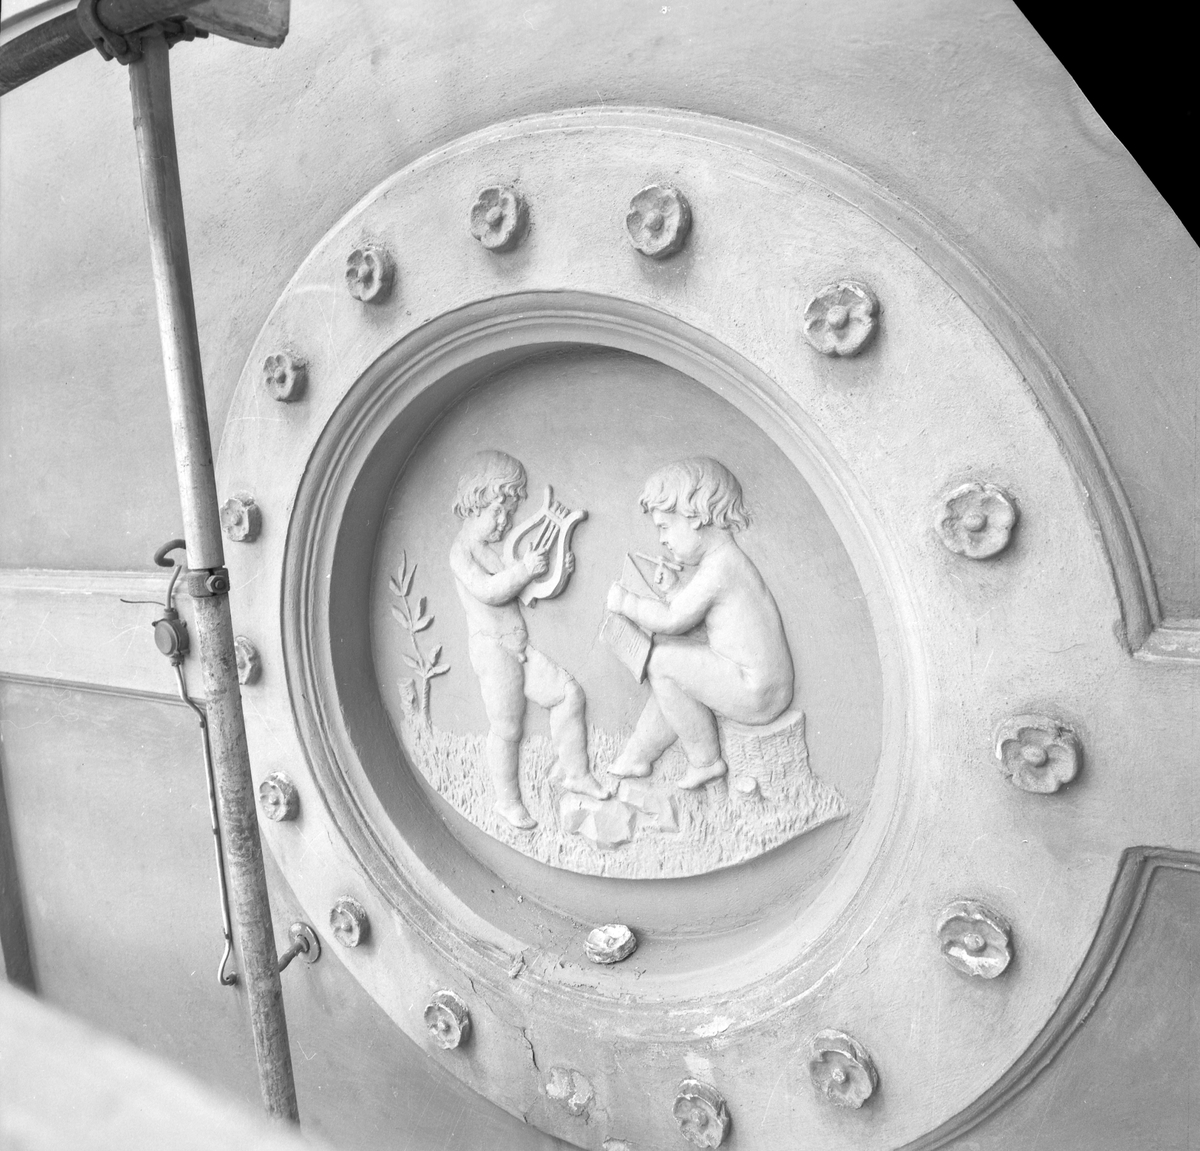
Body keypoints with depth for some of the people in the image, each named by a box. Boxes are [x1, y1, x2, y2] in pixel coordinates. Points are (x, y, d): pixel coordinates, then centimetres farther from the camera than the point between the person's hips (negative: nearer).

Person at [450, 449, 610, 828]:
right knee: (506, 729, -2)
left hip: (520, 645, 9)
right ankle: (508, 800, 14)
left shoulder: (498, 545, 14)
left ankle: (572, 770, 19)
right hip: (492, 646, -8)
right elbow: (488, 591, -25)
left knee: (568, 694, 5)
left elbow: (521, 586, 19)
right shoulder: (462, 549, -12)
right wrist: (524, 569, -28)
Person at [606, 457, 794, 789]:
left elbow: (672, 621, -18)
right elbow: (692, 617, 18)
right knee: (675, 680, 22)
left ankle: (705, 761, 0)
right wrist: (673, 589, 4)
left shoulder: (718, 565, -19)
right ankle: (636, 758, 34)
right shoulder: (724, 558, 13)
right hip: (764, 685, 11)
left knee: (661, 662, -11)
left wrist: (625, 602, -6)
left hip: (757, 693, -11)